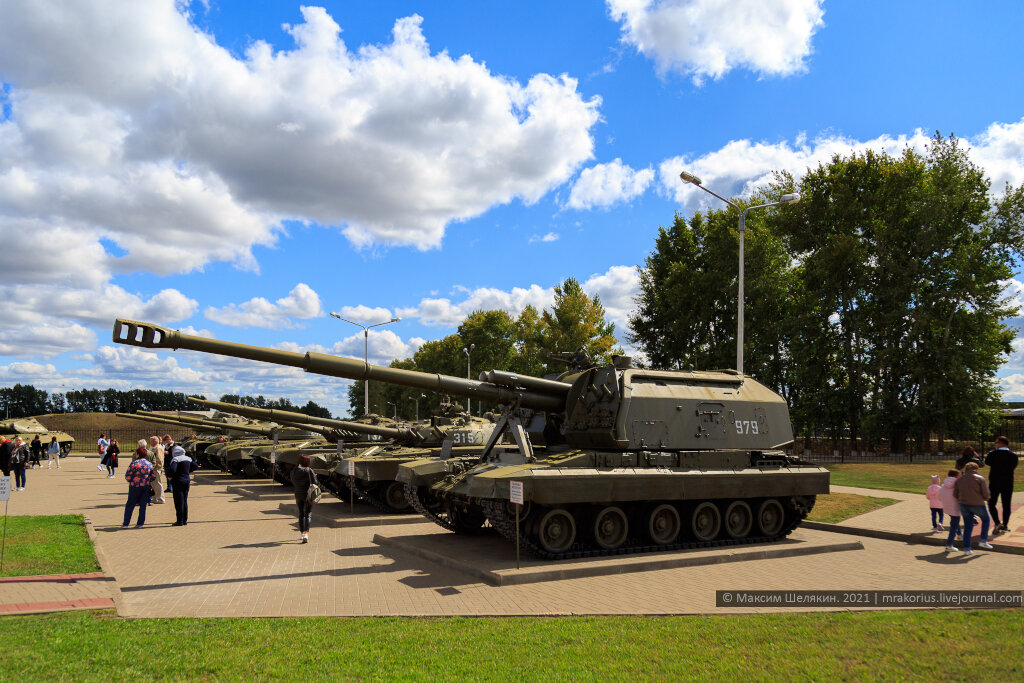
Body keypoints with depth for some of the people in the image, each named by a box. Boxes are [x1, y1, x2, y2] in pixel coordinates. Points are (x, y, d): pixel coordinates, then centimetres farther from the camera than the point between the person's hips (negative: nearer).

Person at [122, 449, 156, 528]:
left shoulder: (134, 463, -11)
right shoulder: (150, 464, 4)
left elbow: (128, 476, -10)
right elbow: (152, 477, 8)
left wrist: (130, 481, 10)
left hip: (135, 486, -4)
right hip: (146, 487, 4)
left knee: (130, 505, 6)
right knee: (143, 505, 9)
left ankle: (125, 524, 6)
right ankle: (140, 523, 9)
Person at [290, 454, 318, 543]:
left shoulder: (294, 471, 0)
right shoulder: (309, 471, -14)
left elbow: (293, 482, 10)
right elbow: (314, 482, -15)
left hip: (298, 495, 4)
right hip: (308, 495, -4)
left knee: (301, 514, 20)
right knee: (308, 514, -2)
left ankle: (301, 533, 29)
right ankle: (306, 534, -18)